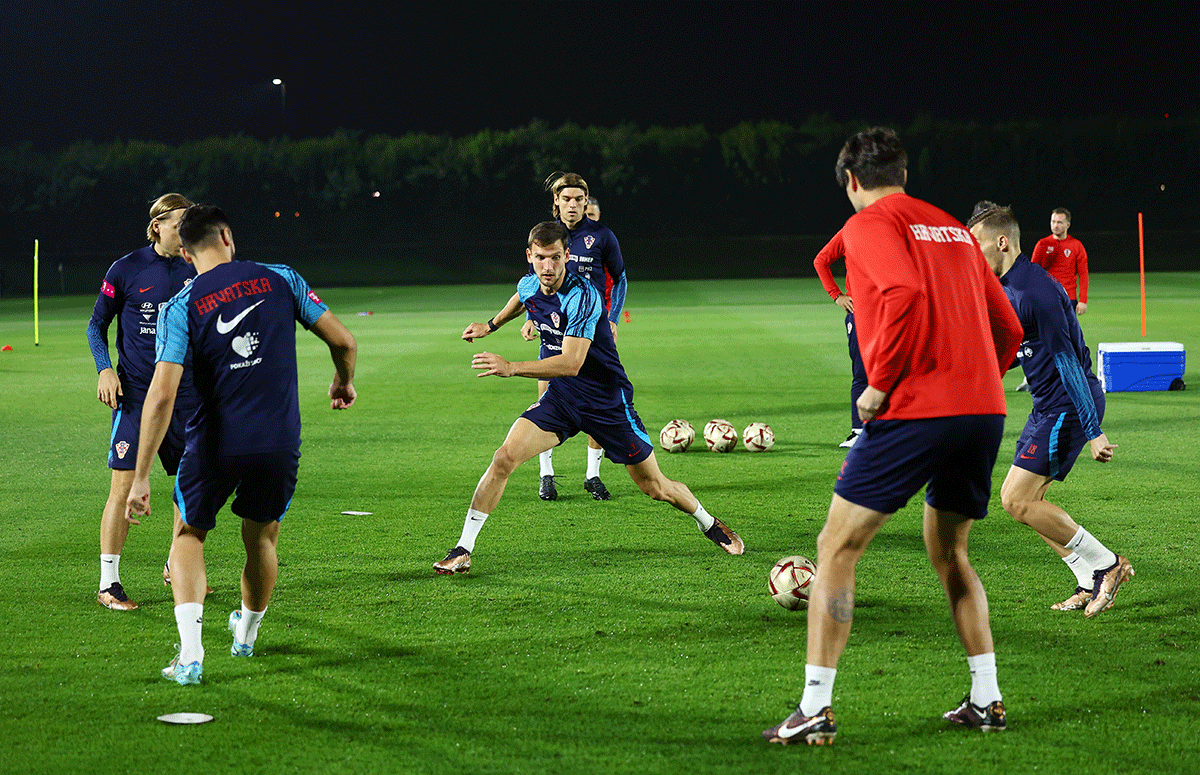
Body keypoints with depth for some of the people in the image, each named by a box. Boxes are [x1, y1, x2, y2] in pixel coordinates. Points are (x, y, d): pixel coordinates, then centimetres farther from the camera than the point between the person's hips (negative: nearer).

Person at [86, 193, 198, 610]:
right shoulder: (126, 270, -3)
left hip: (185, 392, 4)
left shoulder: (194, 270, 7)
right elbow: (97, 324, 5)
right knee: (125, 485, -10)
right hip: (135, 392, -4)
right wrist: (105, 369, -9)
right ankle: (108, 584, -4)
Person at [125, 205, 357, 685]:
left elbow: (161, 396, -14)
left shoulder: (181, 307, -6)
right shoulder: (280, 279, 0)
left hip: (215, 444, -2)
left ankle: (190, 654, -1)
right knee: (261, 538, 24)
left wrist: (141, 477, -12)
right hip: (279, 443, 2)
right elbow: (344, 342, 2)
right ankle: (246, 635, 44)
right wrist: (343, 382, 25)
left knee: (189, 535, 17)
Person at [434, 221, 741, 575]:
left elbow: (571, 363, -35)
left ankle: (708, 523, 36)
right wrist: (490, 325, 31)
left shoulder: (582, 297, -27)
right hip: (559, 398, 5)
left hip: (608, 403, -5)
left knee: (655, 487, 6)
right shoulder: (529, 286, -5)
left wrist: (510, 368, -40)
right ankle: (463, 550, -11)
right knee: (504, 457, -17)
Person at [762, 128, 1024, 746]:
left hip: (914, 411, -7)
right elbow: (1008, 328, 19)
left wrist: (880, 382, -13)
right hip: (983, 407, 7)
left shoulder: (869, 224, -1)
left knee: (836, 551, 0)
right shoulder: (953, 229, 20)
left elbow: (905, 294, -21)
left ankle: (815, 710, -6)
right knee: (948, 555, 24)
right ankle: (985, 700, 21)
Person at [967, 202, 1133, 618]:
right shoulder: (1006, 288, 11)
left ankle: (1106, 565, 0)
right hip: (1049, 407, 10)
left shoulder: (1034, 293, -21)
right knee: (1017, 498, 10)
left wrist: (1093, 431, -23)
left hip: (1068, 407, -10)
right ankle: (1092, 584, 13)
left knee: (1018, 501, -11)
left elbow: (1067, 361, -23)